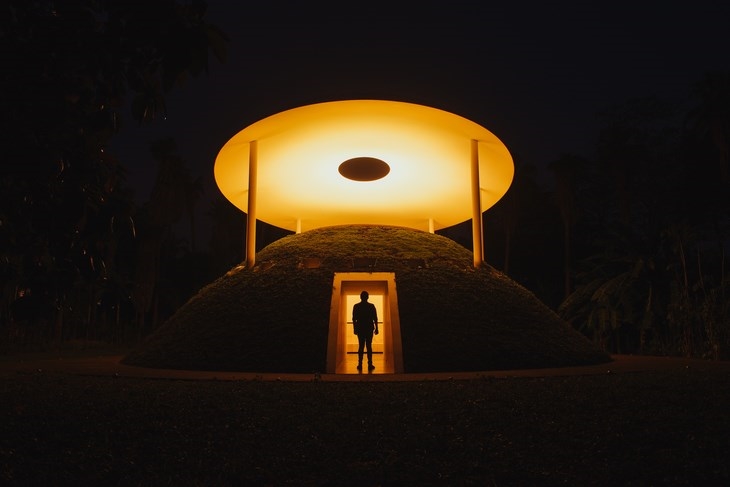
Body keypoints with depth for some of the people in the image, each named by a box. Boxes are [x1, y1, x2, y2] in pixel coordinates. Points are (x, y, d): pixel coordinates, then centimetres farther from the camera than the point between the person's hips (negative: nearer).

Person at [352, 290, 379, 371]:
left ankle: (360, 365, 1)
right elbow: (375, 318, -2)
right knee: (369, 346, 2)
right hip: (369, 329, -1)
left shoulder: (356, 306, -1)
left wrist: (355, 329, 7)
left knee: (361, 346, 5)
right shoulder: (371, 306, -3)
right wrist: (376, 328, 5)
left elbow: (354, 319, 0)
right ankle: (370, 365, -1)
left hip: (360, 329, 1)